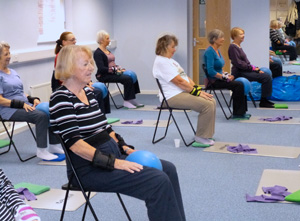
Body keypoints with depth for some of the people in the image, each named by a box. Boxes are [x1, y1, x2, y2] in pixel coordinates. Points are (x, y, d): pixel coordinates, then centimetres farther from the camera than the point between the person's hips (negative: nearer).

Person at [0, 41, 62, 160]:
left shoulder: (13, 72, 20)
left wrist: (33, 99, 4)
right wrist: (21, 104, -19)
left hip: (25, 105, 8)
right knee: (41, 116, -29)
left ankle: (54, 145, -5)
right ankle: (41, 151, -21)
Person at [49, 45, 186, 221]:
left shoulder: (88, 92, 13)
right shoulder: (61, 98, -13)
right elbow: (74, 143, -21)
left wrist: (125, 147, 3)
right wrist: (113, 163, -24)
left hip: (112, 154, 9)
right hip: (89, 168, -9)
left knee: (168, 169, 2)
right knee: (159, 181, -20)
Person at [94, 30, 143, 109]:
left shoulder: (107, 51, 17)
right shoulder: (98, 53, -11)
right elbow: (101, 68, -20)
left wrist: (120, 69, 2)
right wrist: (115, 70, -21)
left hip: (113, 73, 9)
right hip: (104, 76, -9)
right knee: (127, 79, -25)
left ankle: (132, 99, -9)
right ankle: (126, 101, -19)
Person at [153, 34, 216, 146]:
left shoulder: (170, 60, 20)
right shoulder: (161, 62, -14)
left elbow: (185, 77, 16)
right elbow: (179, 81, -18)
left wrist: (198, 88, 2)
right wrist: (197, 92, -14)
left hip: (185, 92, 11)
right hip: (173, 97, -10)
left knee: (212, 101, 2)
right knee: (207, 105, -21)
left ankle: (206, 133, 9)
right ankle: (201, 137, -12)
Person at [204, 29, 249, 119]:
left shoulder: (217, 50, 14)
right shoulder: (210, 51, -16)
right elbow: (211, 71, -24)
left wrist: (226, 74, 5)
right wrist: (224, 77, -18)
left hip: (219, 79, 9)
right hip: (213, 81, -9)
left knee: (240, 84, -4)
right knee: (239, 85, -20)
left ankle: (241, 112, 0)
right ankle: (237, 113, -11)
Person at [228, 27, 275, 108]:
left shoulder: (238, 46, 17)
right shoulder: (233, 47, -13)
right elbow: (238, 63, -19)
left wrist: (256, 68, 8)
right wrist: (252, 68, -15)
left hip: (245, 70, 10)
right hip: (239, 72, -10)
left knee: (267, 76, 5)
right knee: (266, 77, -17)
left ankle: (264, 99, 9)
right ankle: (263, 101, -8)